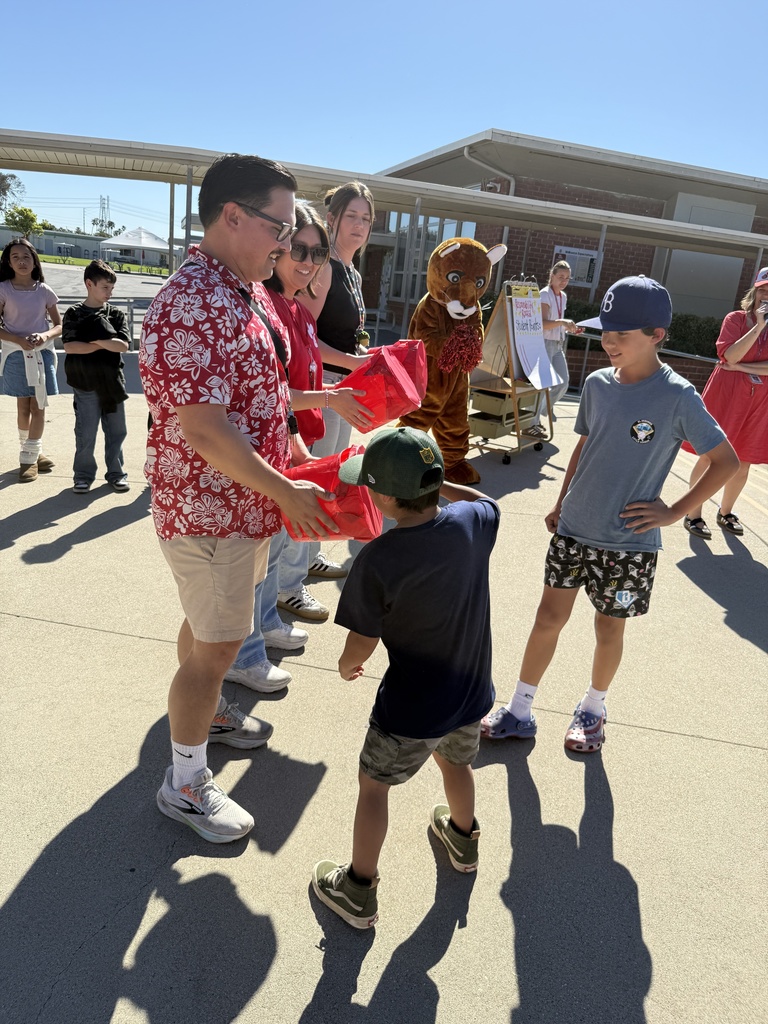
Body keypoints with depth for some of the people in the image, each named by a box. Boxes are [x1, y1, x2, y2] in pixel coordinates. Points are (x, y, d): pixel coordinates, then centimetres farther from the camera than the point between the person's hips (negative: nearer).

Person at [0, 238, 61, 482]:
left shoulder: (44, 291, 3)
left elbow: (59, 325, 7)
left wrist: (44, 336, -14)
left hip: (42, 353, 1)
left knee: (38, 407, 0)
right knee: (23, 407, 5)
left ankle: (30, 457, 7)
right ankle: (33, 452, 19)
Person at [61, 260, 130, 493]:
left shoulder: (116, 314, 6)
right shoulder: (74, 313, 0)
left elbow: (123, 345, -7)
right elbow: (69, 346, -12)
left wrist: (98, 340, -16)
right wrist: (104, 345, -12)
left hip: (113, 382, 3)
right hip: (86, 384, -2)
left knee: (116, 431, 9)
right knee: (86, 434, 2)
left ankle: (116, 473, 22)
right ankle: (84, 475, 16)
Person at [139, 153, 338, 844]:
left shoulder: (248, 289, 8)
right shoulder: (190, 305, -25)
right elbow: (203, 429, -28)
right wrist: (285, 492, -23)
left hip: (247, 498, 9)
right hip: (209, 509, -9)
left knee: (215, 625, 26)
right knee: (216, 644, 4)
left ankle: (210, 712, 49)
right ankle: (185, 784, 24)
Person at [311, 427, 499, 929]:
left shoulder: (378, 561, -28)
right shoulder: (473, 522, -14)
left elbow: (362, 645, -18)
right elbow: (484, 502, 12)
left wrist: (347, 665, 4)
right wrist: (435, 482, 8)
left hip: (411, 709, -5)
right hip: (471, 692, 6)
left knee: (374, 784, 17)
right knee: (456, 763, 32)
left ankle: (359, 890, 32)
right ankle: (463, 838, 58)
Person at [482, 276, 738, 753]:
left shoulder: (678, 398, -15)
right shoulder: (597, 383, 0)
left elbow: (726, 462, -9)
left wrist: (673, 512, -12)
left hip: (629, 543, -3)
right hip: (574, 530, 4)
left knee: (609, 629, 13)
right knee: (549, 617, 9)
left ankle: (593, 708, 39)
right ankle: (520, 712, 25)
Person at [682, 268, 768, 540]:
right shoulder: (736, 318, -3)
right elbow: (730, 355, -17)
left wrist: (743, 367, -14)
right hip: (726, 396, -4)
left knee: (743, 462, 11)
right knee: (709, 457, 0)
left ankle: (725, 512, 28)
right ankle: (693, 515, 9)